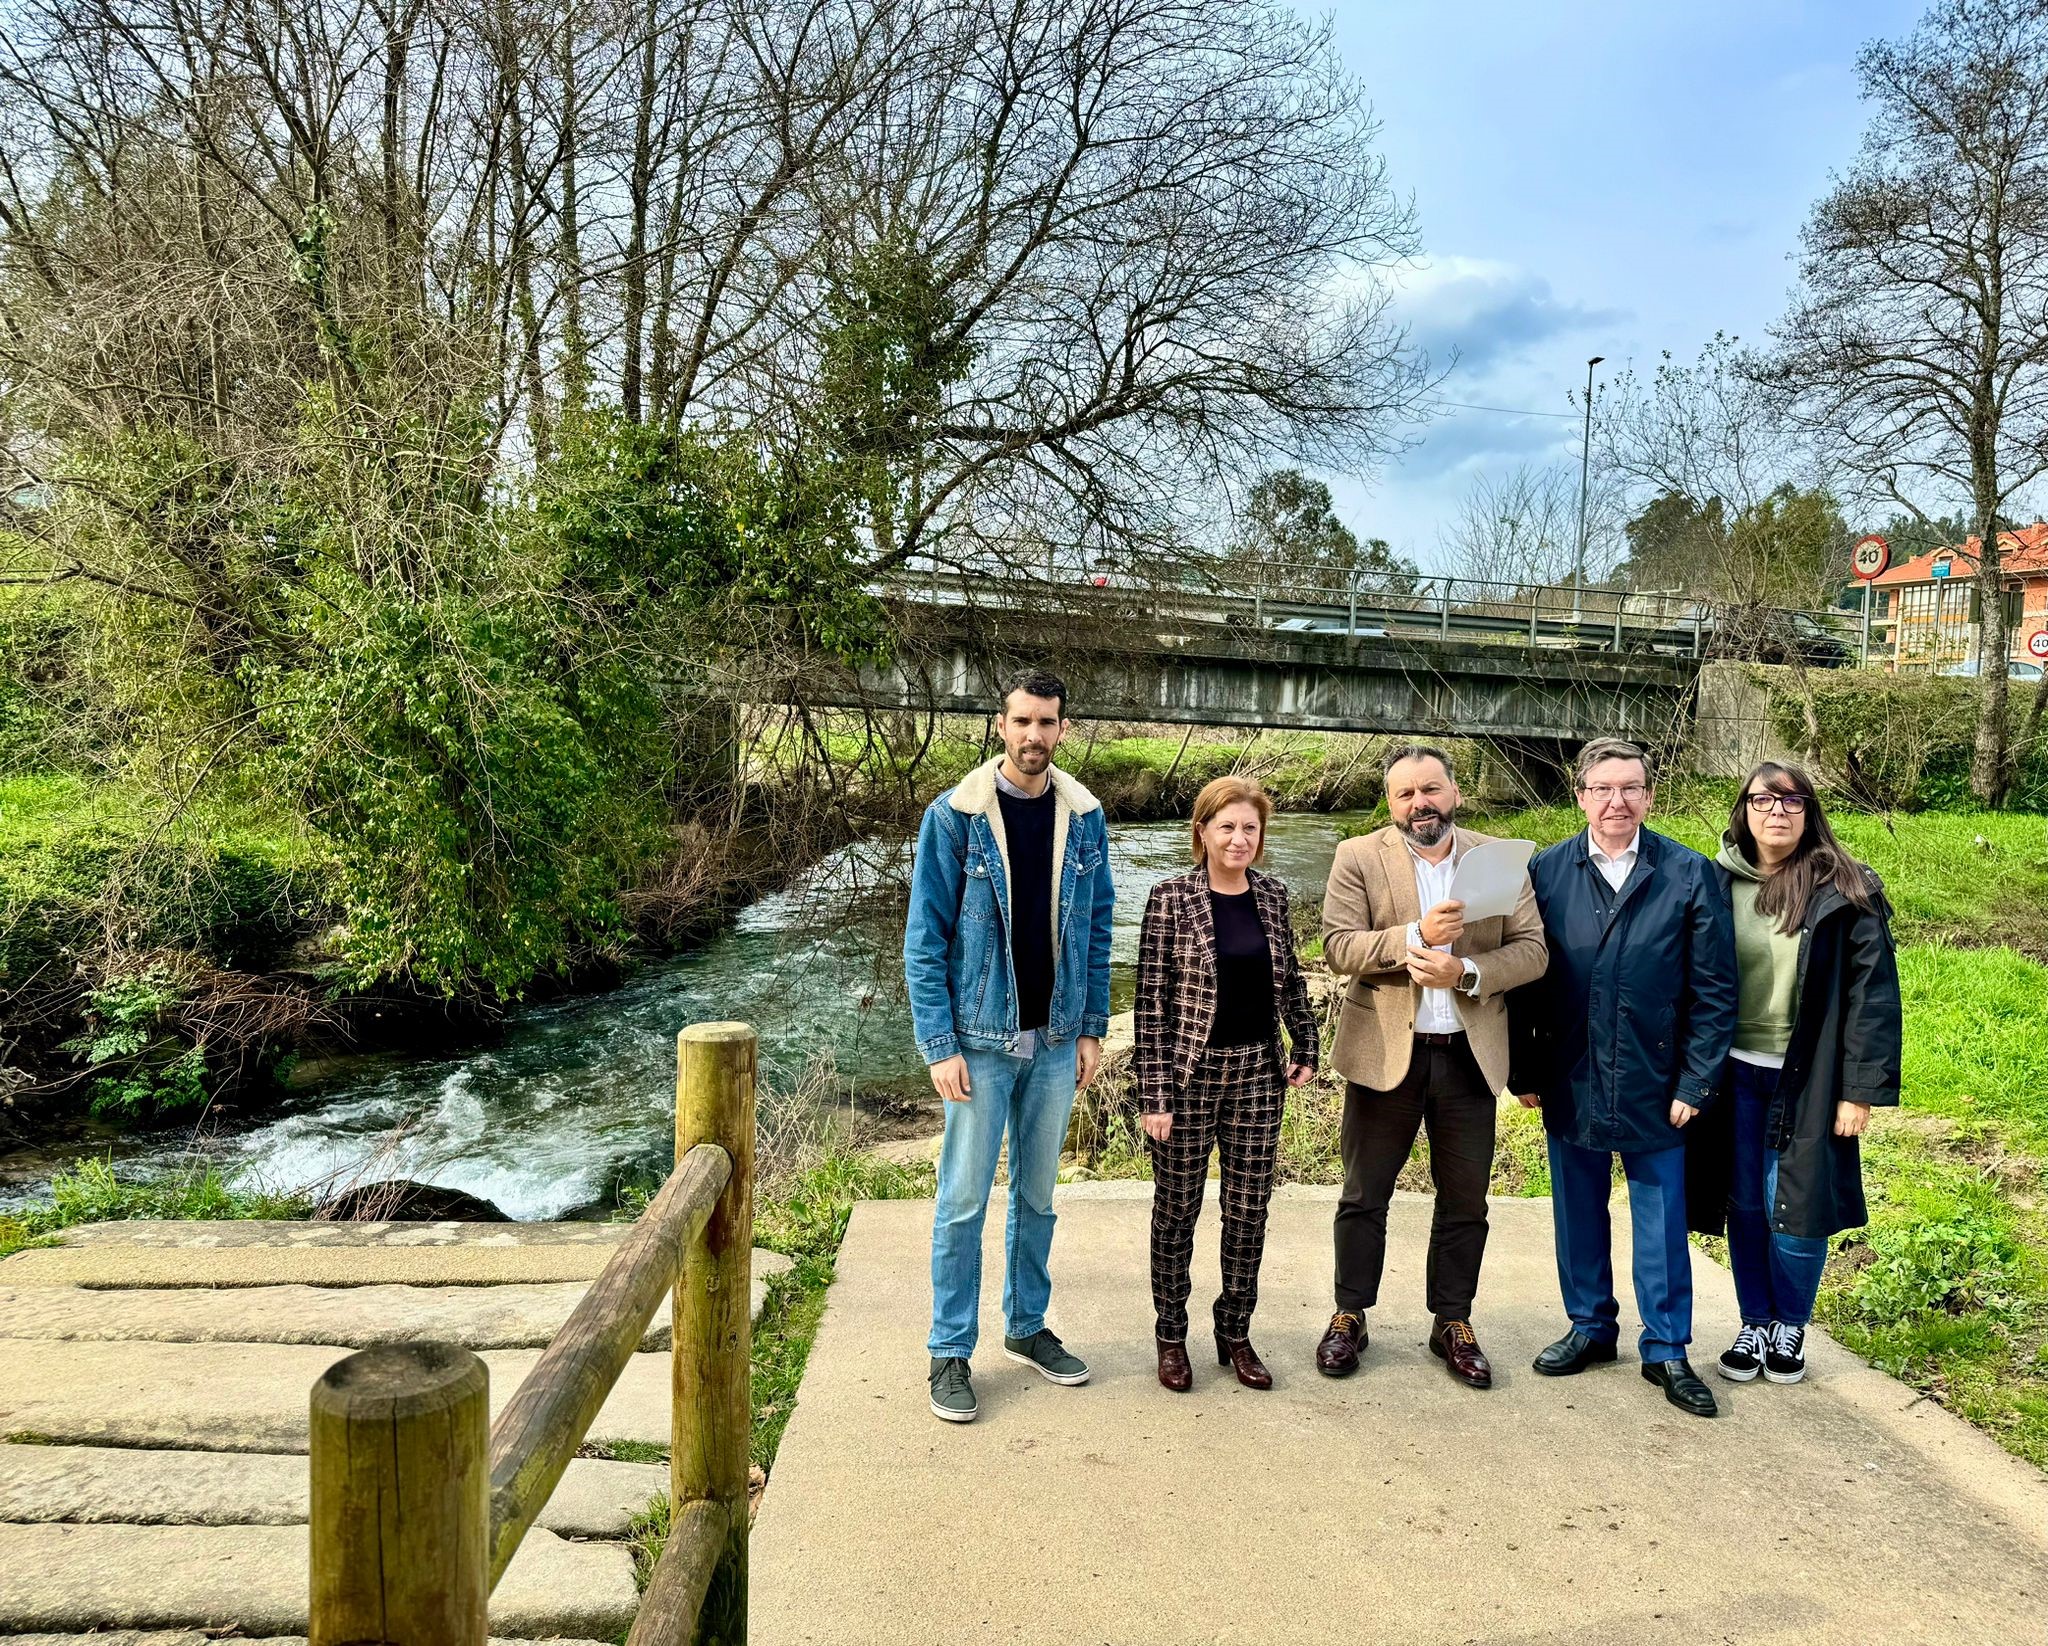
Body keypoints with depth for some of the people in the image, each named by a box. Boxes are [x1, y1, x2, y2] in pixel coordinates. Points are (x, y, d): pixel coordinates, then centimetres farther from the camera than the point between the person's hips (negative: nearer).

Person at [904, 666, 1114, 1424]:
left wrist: (1091, 1028, 5)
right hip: (981, 1039, -4)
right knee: (964, 1200, 3)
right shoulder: (955, 816, -9)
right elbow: (925, 937, -8)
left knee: (1038, 1193, 16)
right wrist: (939, 1044, -13)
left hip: (1056, 1040, 4)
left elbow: (1096, 929, 8)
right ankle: (950, 1351, 17)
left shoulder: (1083, 817, 2)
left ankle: (1027, 1325, 33)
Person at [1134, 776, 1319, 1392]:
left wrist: (1306, 1047, 11)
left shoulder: (1273, 896, 4)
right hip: (1188, 1074, -4)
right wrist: (1152, 1094, -13)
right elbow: (1150, 1000, -10)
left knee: (1249, 1210, 10)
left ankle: (1236, 1334, 27)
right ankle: (1171, 1337, 26)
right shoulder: (1172, 898, -10)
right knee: (1177, 1209, 9)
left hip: (1258, 1073, 4)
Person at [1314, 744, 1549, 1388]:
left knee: (1464, 1202, 12)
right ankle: (1349, 1317, 25)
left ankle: (1453, 1323, 29)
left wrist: (1465, 970, -18)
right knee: (1364, 1196, 9)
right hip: (1385, 1052, -2)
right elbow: (1338, 946, -11)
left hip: (1471, 1054, 2)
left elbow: (1531, 949, -1)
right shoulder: (1358, 857, -2)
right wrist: (1415, 937, -24)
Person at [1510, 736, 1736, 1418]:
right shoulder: (1545, 872, -2)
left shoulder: (1690, 875, -5)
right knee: (1578, 1211, 14)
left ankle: (1666, 1349, 24)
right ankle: (1590, 1326, 33)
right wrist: (1526, 1071, -1)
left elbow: (1715, 990, -4)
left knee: (1662, 1220, 8)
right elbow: (1523, 977, 0)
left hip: (1656, 1085, -1)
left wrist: (1695, 1083, -7)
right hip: (1570, 1082, 1)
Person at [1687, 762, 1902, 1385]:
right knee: (1744, 1208, 11)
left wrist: (1862, 1090, -10)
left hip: (1808, 1080, -2)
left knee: (1796, 1214, 3)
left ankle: (1790, 1327, 27)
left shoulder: (1846, 892, -6)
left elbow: (1873, 994, -6)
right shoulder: (1718, 885, 1)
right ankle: (1754, 1324, 29)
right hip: (1734, 1075, 2)